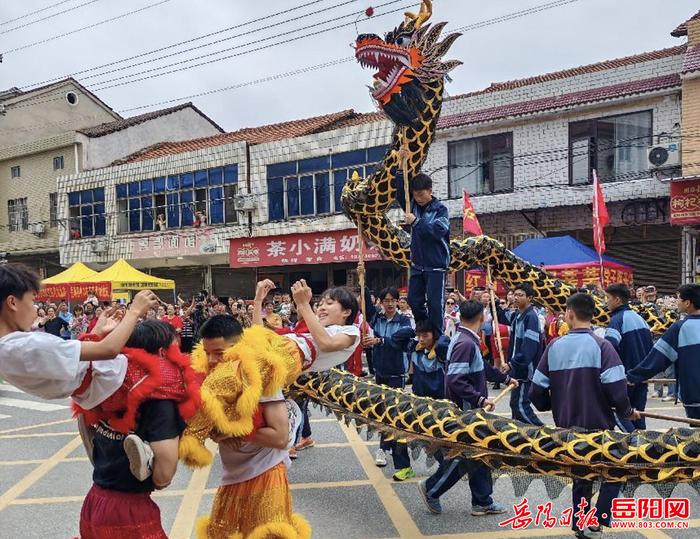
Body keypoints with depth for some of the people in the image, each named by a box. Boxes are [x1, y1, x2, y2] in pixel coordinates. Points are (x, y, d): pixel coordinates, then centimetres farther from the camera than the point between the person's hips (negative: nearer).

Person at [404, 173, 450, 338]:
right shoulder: (413, 205, 6)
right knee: (414, 301, 7)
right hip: (417, 264, 6)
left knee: (434, 303, -4)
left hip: (436, 264, -5)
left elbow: (439, 230, -23)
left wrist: (416, 222, -24)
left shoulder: (440, 209, -8)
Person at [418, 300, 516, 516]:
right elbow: (455, 380, -30)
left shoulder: (466, 340, 9)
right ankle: (431, 489, 16)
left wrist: (505, 378, 32)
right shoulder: (465, 343, -23)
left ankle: (483, 502, 26)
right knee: (465, 457, 1)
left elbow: (482, 367, 23)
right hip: (465, 413, -10)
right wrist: (480, 399, -28)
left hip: (471, 410, 10)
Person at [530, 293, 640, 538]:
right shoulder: (601, 345, -13)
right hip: (598, 425, -4)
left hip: (568, 427, 4)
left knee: (580, 476, 21)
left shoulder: (554, 347, -4)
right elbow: (616, 388, -20)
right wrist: (627, 411, 0)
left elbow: (536, 392, -3)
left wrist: (555, 406, 18)